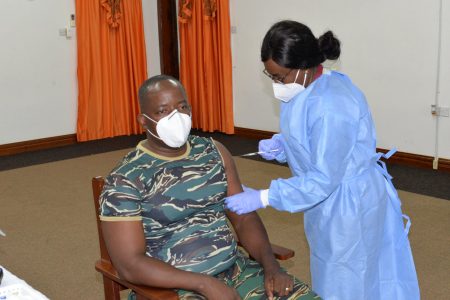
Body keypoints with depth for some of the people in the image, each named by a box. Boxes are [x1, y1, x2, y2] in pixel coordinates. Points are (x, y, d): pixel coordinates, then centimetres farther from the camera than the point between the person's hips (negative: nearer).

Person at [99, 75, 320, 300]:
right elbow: (130, 264, -14)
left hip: (236, 270, 5)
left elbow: (243, 217, 8)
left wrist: (270, 265, -8)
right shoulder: (125, 180, -10)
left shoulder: (214, 152, 5)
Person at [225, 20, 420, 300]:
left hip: (349, 206, -9)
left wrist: (263, 198, -27)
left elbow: (323, 180, -29)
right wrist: (281, 145, -5)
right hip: (332, 201, 9)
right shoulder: (313, 89, -1)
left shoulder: (331, 107, -31)